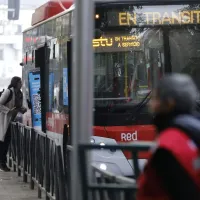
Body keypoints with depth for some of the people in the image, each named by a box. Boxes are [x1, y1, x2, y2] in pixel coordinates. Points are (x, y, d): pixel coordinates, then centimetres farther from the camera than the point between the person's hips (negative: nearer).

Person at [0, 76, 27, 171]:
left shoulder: (19, 94, 7)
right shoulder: (8, 92, -17)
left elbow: (19, 107, 18)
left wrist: (23, 110, -3)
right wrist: (9, 111, -27)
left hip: (11, 120, 8)